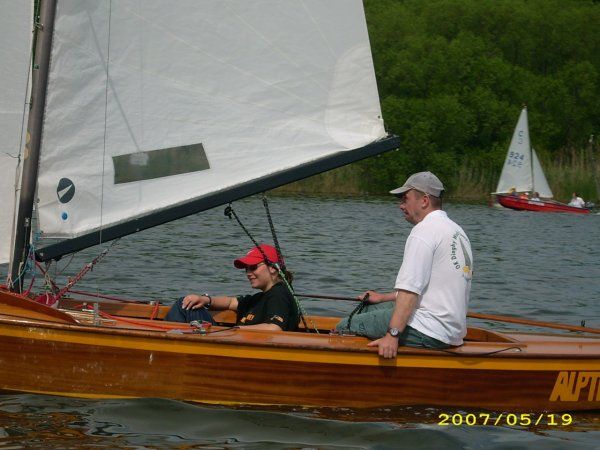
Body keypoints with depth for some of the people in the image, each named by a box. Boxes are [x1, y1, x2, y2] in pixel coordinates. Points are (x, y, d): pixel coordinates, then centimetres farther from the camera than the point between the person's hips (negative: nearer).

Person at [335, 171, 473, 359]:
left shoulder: (424, 230, -12)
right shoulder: (458, 232, 18)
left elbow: (410, 289, -22)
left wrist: (393, 335, -27)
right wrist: (384, 297, 32)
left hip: (427, 334, -11)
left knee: (344, 327, -5)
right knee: (368, 308, 25)